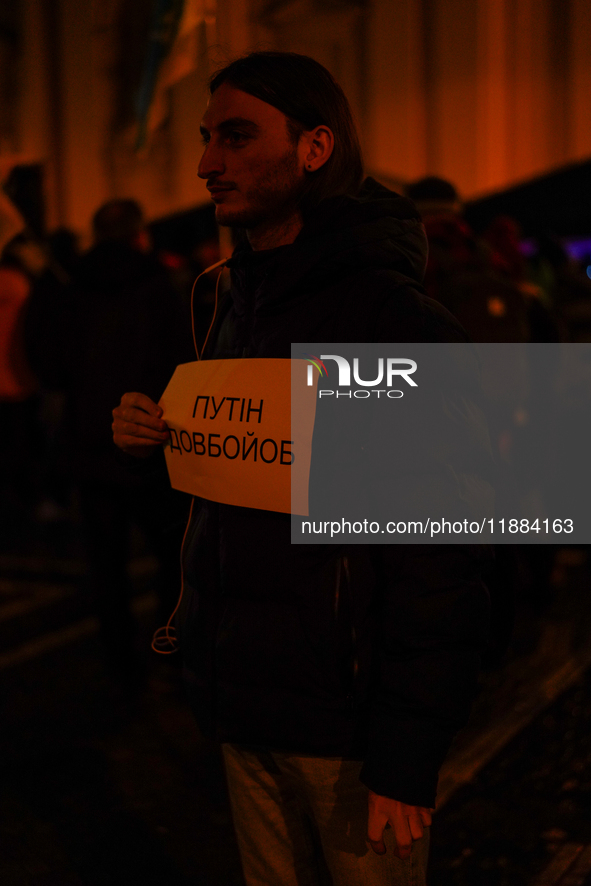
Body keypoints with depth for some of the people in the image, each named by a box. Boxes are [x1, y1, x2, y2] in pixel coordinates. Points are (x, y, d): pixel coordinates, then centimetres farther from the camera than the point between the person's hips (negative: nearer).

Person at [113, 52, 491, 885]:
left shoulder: (395, 317, -17)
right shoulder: (241, 302, 11)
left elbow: (439, 558, -20)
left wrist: (407, 755, -21)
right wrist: (158, 442, 0)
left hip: (346, 717, -7)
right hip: (244, 700, 8)